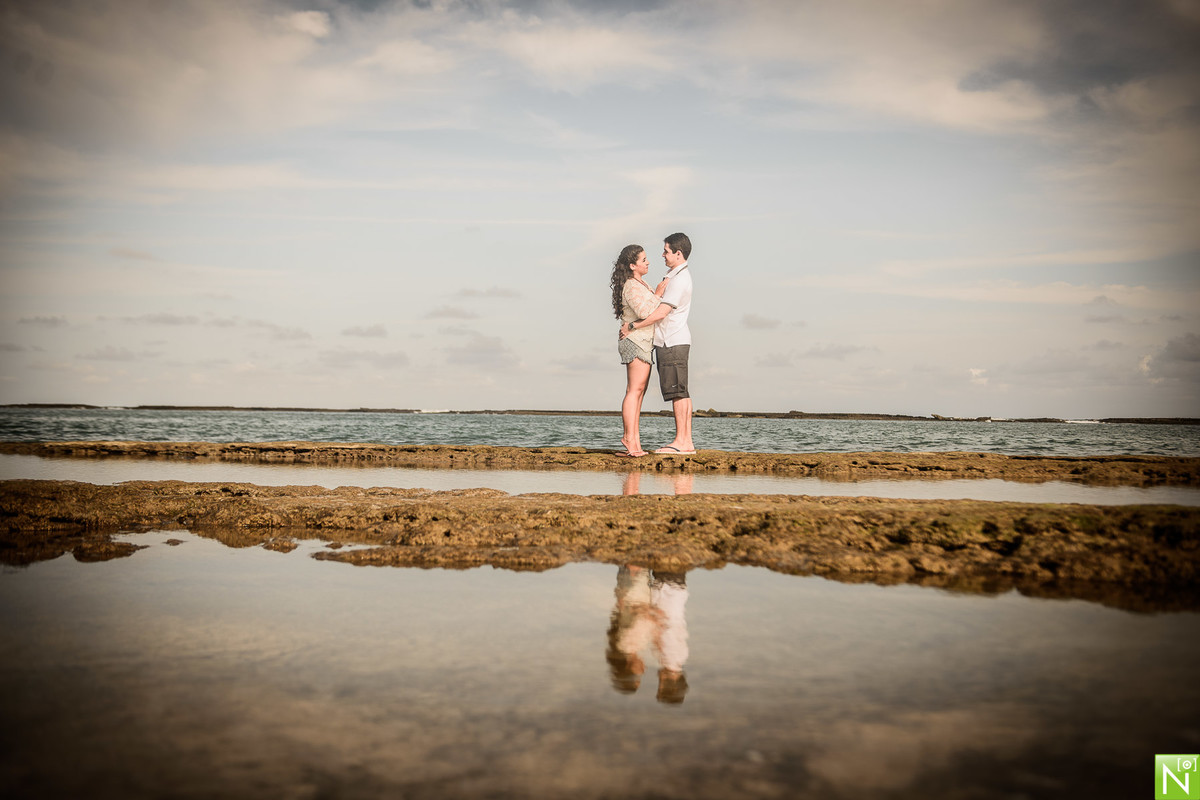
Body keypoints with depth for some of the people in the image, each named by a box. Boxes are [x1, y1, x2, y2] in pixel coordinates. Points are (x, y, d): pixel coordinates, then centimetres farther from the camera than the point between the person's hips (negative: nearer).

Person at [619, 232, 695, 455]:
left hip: (673, 342, -10)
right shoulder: (674, 276, 18)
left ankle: (681, 442, -9)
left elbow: (661, 313, -19)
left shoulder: (680, 279, -14)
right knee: (680, 392, 7)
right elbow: (659, 303, 24)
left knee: (677, 391, -10)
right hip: (671, 341, 10)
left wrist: (632, 327, -12)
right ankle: (687, 441, 8)